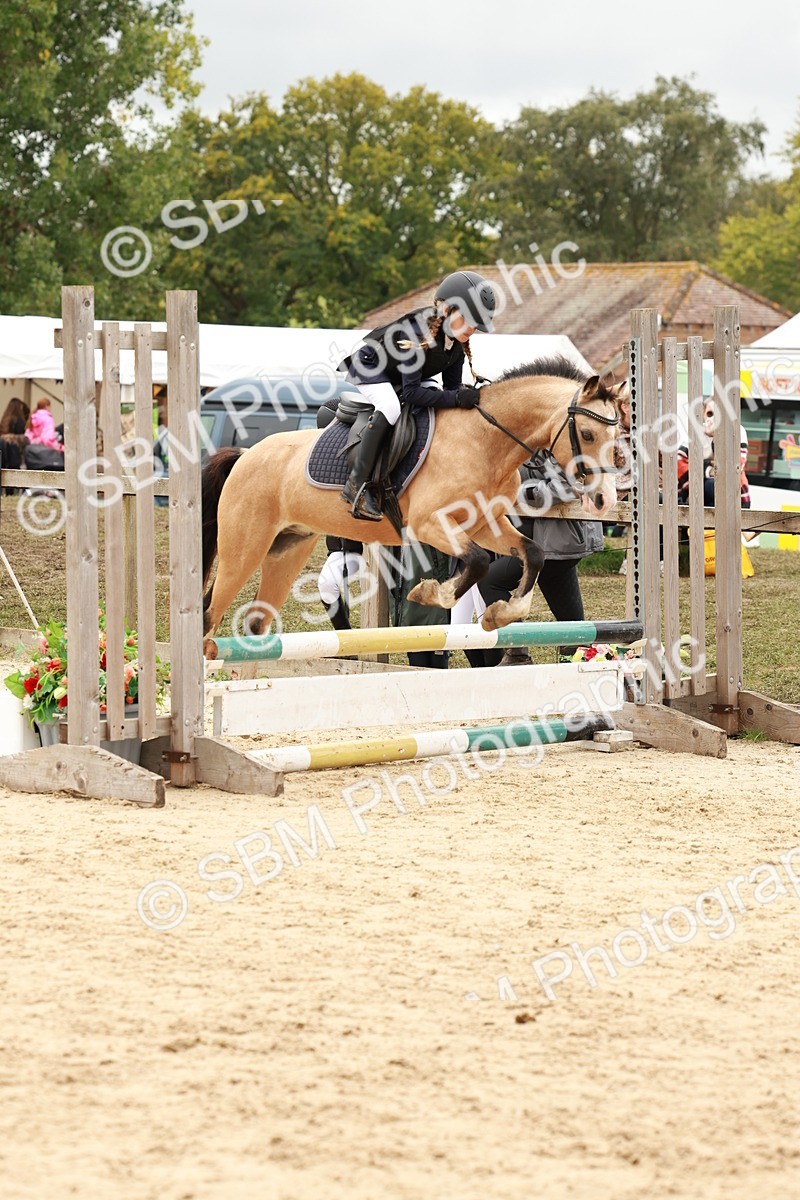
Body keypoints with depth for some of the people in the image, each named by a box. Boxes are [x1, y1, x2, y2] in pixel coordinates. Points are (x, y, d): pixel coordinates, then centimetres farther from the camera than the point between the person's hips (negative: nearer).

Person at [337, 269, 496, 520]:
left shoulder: (458, 344, -13)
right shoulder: (416, 332, -37)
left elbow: (452, 387, -7)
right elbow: (412, 393, -39)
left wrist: (468, 391, -29)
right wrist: (456, 398, -45)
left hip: (403, 377, 9)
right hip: (368, 368, -9)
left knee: (444, 411, -7)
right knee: (390, 407, -34)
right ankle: (357, 485, -32)